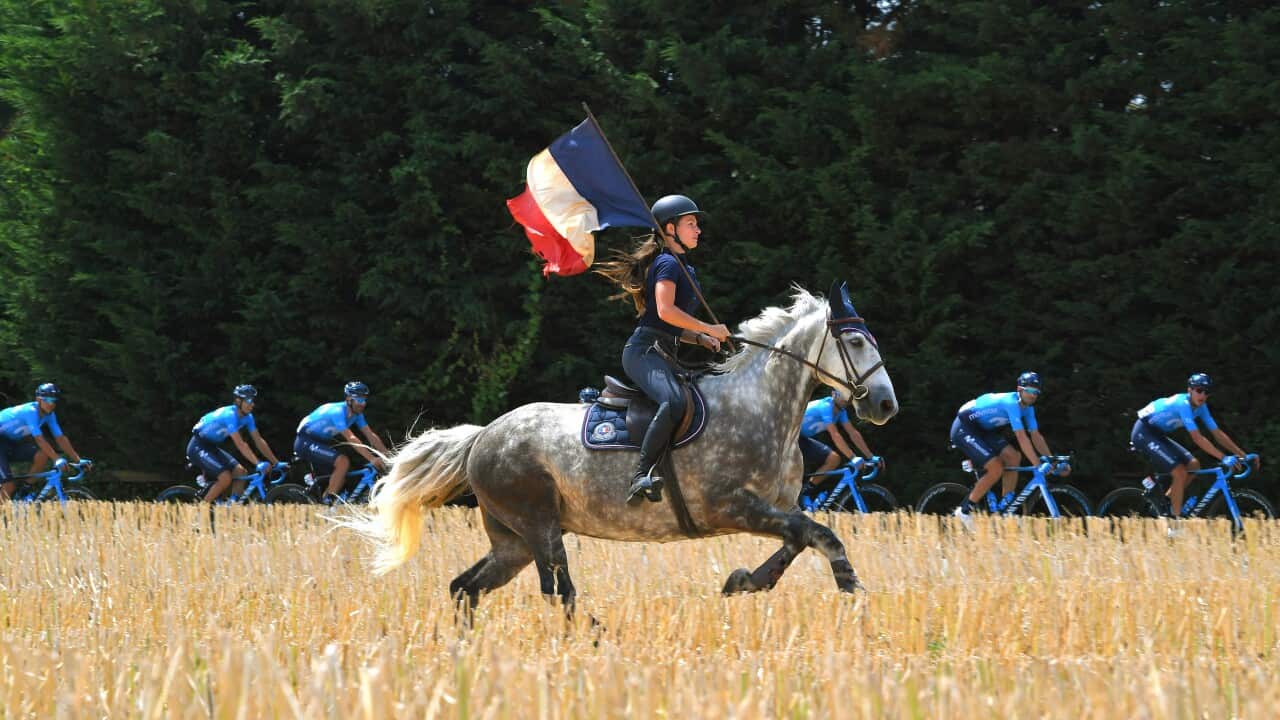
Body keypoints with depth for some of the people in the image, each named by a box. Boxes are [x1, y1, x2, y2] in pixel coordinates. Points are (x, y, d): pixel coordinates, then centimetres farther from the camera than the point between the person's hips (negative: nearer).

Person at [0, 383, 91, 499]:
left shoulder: (49, 415, -4)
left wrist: (78, 460, -12)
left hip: (13, 443, 8)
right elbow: (39, 440, -36)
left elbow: (61, 438, -4)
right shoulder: (31, 411, -28)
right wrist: (57, 460, -43)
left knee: (43, 455, -16)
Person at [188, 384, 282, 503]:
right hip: (198, 447, -9)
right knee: (225, 478, -23)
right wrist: (258, 464, -40)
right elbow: (240, 444, -34)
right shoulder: (230, 415, -28)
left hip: (212, 447, 9)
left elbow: (259, 441, 2)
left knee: (241, 472, -5)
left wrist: (276, 462, -5)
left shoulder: (247, 417, -2)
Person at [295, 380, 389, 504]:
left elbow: (371, 435, -2)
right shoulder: (338, 411, -27)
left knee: (340, 479, 5)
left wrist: (388, 456, -13)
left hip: (320, 442, 10)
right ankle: (328, 501, -20)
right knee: (343, 461, -26)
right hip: (306, 442, -10)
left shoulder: (356, 414, 0)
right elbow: (351, 439, -35)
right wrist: (372, 459, -41)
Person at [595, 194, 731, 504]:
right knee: (674, 402, -35)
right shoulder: (668, 263, -5)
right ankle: (641, 477, -38)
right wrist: (709, 329, -13)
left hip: (663, 354, 11)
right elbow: (665, 310, -20)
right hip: (644, 351, -11)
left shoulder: (684, 268, 25)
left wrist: (701, 339, 11)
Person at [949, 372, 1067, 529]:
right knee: (996, 469, -20)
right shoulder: (1011, 403, -28)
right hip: (963, 429, -9)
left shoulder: (1027, 408, 1)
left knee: (1012, 457, -6)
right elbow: (1022, 438, -32)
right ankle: (965, 510, -7)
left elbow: (1036, 436, 3)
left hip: (982, 429, 9)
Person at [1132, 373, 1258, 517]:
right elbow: (1197, 438, -33)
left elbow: (1218, 434, 2)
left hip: (1157, 434, 9)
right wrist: (1223, 458, -37)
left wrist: (1243, 455, -6)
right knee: (1180, 472, -18)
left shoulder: (1200, 406, -1)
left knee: (1193, 465, 2)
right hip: (1143, 433, -9)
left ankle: (1165, 503, 12)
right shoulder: (1183, 404, -27)